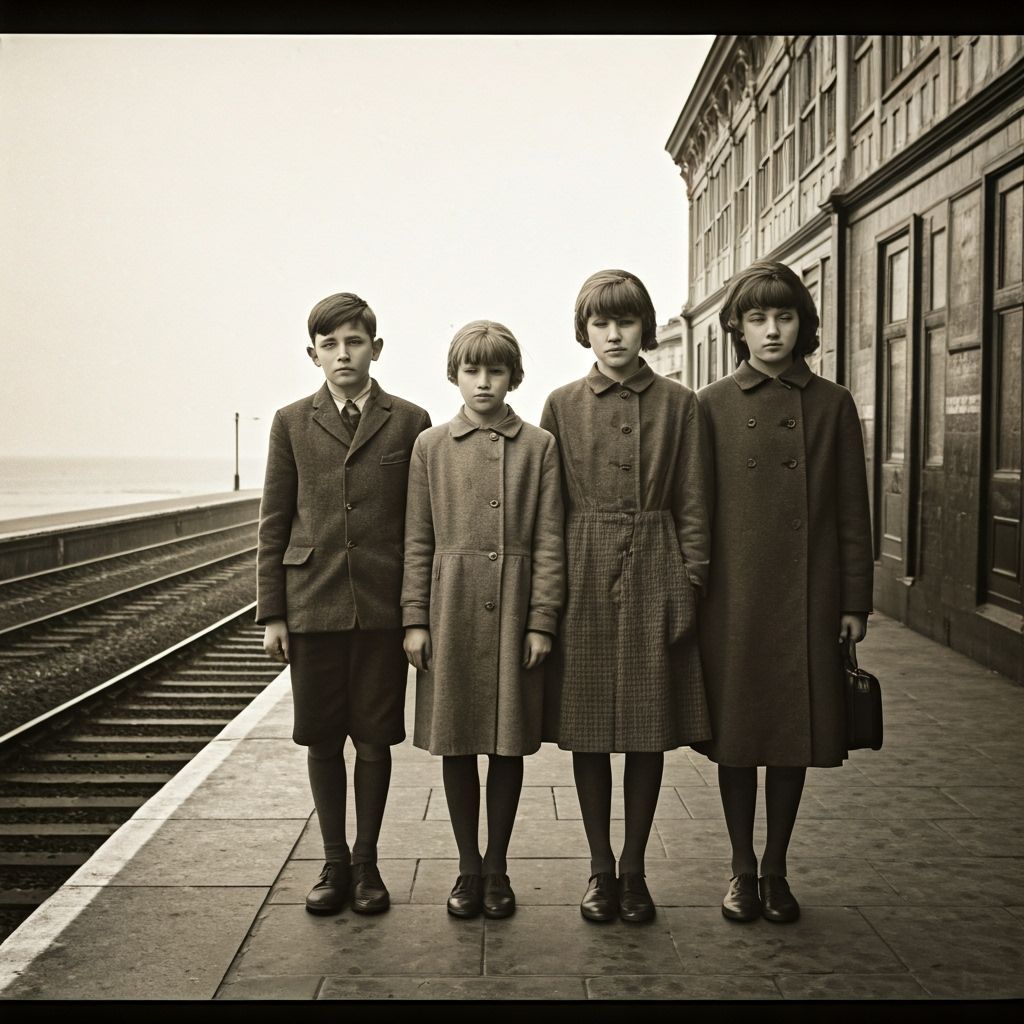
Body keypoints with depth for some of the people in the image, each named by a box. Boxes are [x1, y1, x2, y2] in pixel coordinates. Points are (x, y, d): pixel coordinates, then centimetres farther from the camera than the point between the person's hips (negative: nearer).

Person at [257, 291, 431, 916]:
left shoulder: (410, 423, 3)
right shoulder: (293, 424, 7)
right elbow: (274, 524, 7)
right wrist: (272, 612, 2)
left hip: (385, 607, -1)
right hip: (312, 606, 1)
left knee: (375, 740, 7)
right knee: (322, 740, 8)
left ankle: (367, 863, 23)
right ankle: (335, 864, 23)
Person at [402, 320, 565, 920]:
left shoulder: (539, 446, 2)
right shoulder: (431, 446, 4)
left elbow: (549, 540, -1)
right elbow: (418, 540, 4)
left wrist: (542, 620, -6)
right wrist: (415, 619, -1)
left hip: (515, 613, 0)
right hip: (452, 611, 1)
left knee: (509, 745, 8)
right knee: (456, 745, 7)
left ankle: (497, 868, 23)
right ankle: (469, 868, 22)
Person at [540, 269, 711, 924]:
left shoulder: (678, 404, 4)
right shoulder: (562, 405, 5)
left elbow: (692, 506, 3)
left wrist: (689, 587, -4)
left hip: (654, 580, 0)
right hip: (584, 580, 1)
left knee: (650, 731, 5)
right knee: (585, 729, 5)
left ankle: (634, 870, 20)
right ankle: (600, 869, 21)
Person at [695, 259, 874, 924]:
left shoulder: (832, 405, 4)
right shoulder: (713, 406, 2)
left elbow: (852, 512, 4)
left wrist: (856, 601, 1)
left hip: (809, 598, 1)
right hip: (734, 598, 0)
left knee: (797, 737, 8)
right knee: (737, 734, 7)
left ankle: (777, 871, 25)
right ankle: (743, 872, 22)